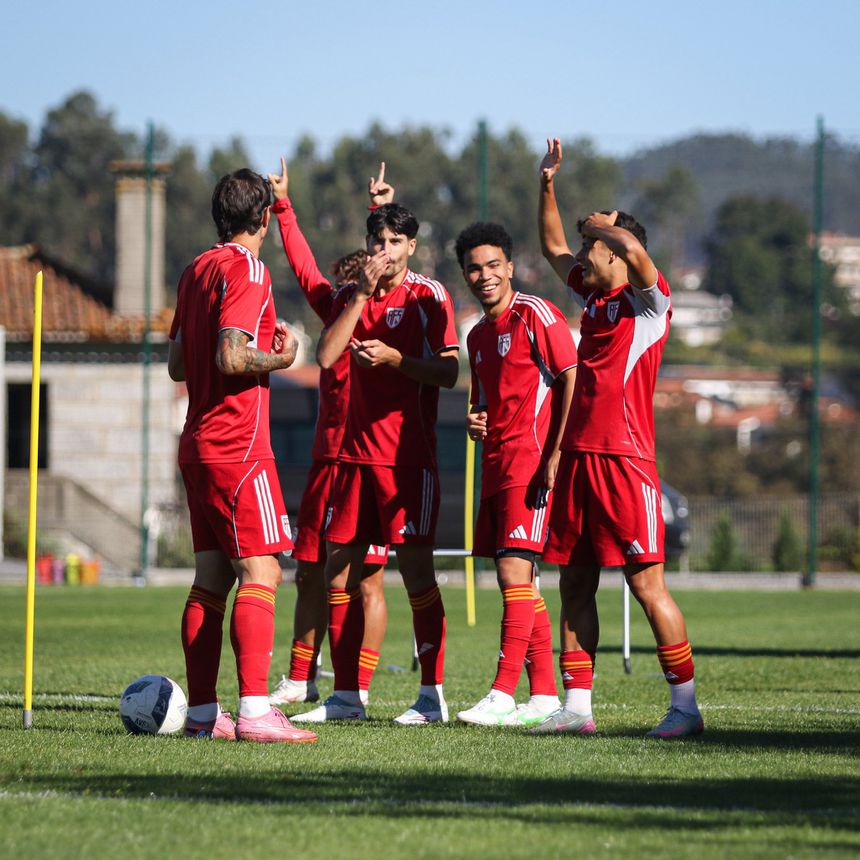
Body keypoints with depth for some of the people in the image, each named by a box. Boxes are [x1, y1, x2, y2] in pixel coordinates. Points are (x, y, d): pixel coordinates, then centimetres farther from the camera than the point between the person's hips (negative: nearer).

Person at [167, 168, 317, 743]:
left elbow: (177, 365, 20)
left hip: (199, 444, 9)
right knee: (261, 572, -12)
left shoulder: (198, 271, 15)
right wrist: (280, 358, -5)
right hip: (238, 444, -9)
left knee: (212, 577, 10)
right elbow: (231, 357, -22)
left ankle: (202, 712, 10)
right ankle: (255, 712, -21)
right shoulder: (246, 271, -11)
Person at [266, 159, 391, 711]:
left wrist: (383, 215, -26)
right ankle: (300, 681, 21)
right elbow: (305, 267, 18)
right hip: (327, 463, 7)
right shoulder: (339, 318, 13)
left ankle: (356, 690, -2)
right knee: (311, 574, 11)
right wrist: (284, 207, 19)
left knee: (366, 581, -4)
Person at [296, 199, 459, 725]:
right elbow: (326, 356, -3)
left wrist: (394, 357, -19)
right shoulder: (351, 298, 12)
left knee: (415, 565, -7)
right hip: (357, 449, 6)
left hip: (409, 454, -6)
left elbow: (448, 373, -7)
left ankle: (433, 695, -2)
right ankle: (345, 696, 12)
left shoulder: (429, 296, -2)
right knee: (339, 567, 4)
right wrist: (361, 295, -8)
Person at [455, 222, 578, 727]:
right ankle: (544, 695, 10)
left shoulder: (535, 314, -7)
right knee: (518, 583, 7)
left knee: (514, 573, -14)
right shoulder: (478, 335, 19)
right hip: (495, 467, 9)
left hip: (531, 462, -9)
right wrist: (475, 422, 6)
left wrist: (556, 454, -18)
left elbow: (573, 378, -12)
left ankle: (503, 694, -15)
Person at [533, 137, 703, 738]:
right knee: (575, 584, 7)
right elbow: (554, 249, 32)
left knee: (646, 582, -10)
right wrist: (548, 185, 25)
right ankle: (577, 705, 12)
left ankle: (686, 705, -7)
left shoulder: (648, 302, -6)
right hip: (579, 457, 8)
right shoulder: (594, 297, 16)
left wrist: (601, 224, -7)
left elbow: (634, 249, -27)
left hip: (624, 459, -8)